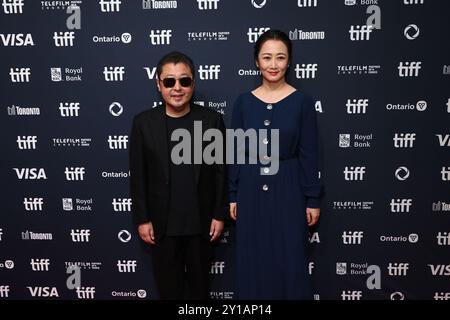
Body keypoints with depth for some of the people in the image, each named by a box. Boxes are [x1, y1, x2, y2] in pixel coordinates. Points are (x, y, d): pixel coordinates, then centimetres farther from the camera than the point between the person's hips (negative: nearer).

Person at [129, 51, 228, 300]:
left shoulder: (212, 120, -5)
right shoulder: (143, 123, -5)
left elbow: (220, 171, -2)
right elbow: (138, 176, -2)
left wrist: (219, 215, -2)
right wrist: (142, 219, -3)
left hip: (201, 221, 0)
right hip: (162, 223, 0)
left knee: (199, 284, 19)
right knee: (168, 286, 16)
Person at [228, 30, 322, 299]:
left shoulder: (302, 102, -4)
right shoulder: (244, 102, 1)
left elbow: (308, 155, -3)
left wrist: (313, 200, -3)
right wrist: (233, 196, 3)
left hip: (288, 189, -2)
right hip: (251, 189, 2)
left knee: (290, 264, 7)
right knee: (253, 264, 12)